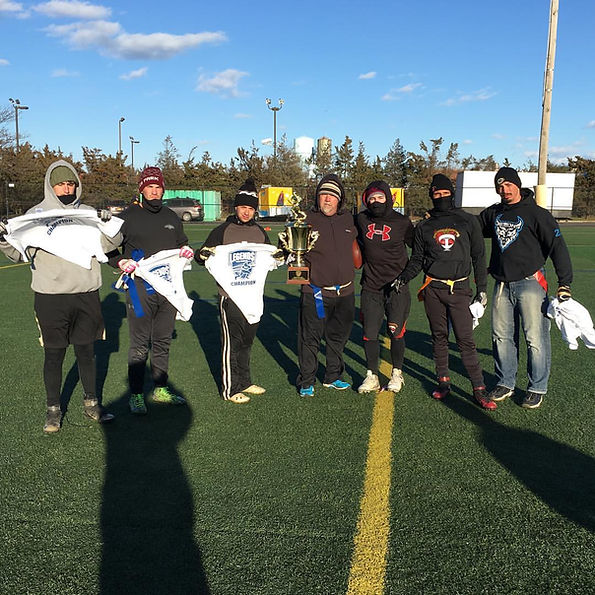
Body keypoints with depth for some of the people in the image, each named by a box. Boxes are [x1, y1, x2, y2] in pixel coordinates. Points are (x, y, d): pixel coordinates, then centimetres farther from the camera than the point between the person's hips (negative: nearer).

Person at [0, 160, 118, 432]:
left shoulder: (88, 213, 7)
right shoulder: (37, 214, 1)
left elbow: (108, 244, 2)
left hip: (86, 294, 2)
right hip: (51, 297, -2)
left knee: (87, 352, 12)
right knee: (54, 355, 6)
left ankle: (91, 402, 28)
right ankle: (53, 409, 22)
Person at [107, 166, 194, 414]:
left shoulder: (171, 217, 15)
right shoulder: (128, 217, 0)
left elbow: (182, 243, 27)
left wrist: (186, 251, 5)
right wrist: (121, 262, -14)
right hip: (140, 288, -5)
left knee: (163, 341, 13)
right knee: (140, 345, -3)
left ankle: (160, 389, 25)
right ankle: (136, 395, 8)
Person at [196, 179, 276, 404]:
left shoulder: (260, 233, 13)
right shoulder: (222, 231, -1)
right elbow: (200, 256, 0)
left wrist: (281, 255, 3)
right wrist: (204, 254, -22)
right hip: (230, 295, -5)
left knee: (247, 341, 14)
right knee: (231, 341, -2)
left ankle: (244, 382, 27)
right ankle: (230, 388, 6)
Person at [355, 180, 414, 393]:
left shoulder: (402, 222, -2)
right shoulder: (361, 220, 3)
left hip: (397, 287, -2)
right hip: (371, 287, 2)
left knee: (396, 333, 2)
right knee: (369, 333, 3)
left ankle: (397, 374, 22)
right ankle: (372, 376, 18)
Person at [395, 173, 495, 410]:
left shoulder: (468, 221, 8)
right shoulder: (424, 226, 12)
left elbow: (478, 256, 10)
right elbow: (417, 259, 14)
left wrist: (482, 289, 5)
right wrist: (404, 277, -4)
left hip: (459, 288, -2)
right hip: (433, 288, 2)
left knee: (465, 339, -7)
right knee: (439, 337, 8)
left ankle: (479, 389, -2)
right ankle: (443, 381, 19)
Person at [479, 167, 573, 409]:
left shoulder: (536, 213, -4)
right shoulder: (492, 214, 12)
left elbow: (558, 246, -7)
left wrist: (564, 284, -13)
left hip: (530, 283, -5)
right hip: (502, 285, 5)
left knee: (535, 338, -3)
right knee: (502, 336, 9)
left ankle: (537, 388, 11)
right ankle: (505, 383, 23)